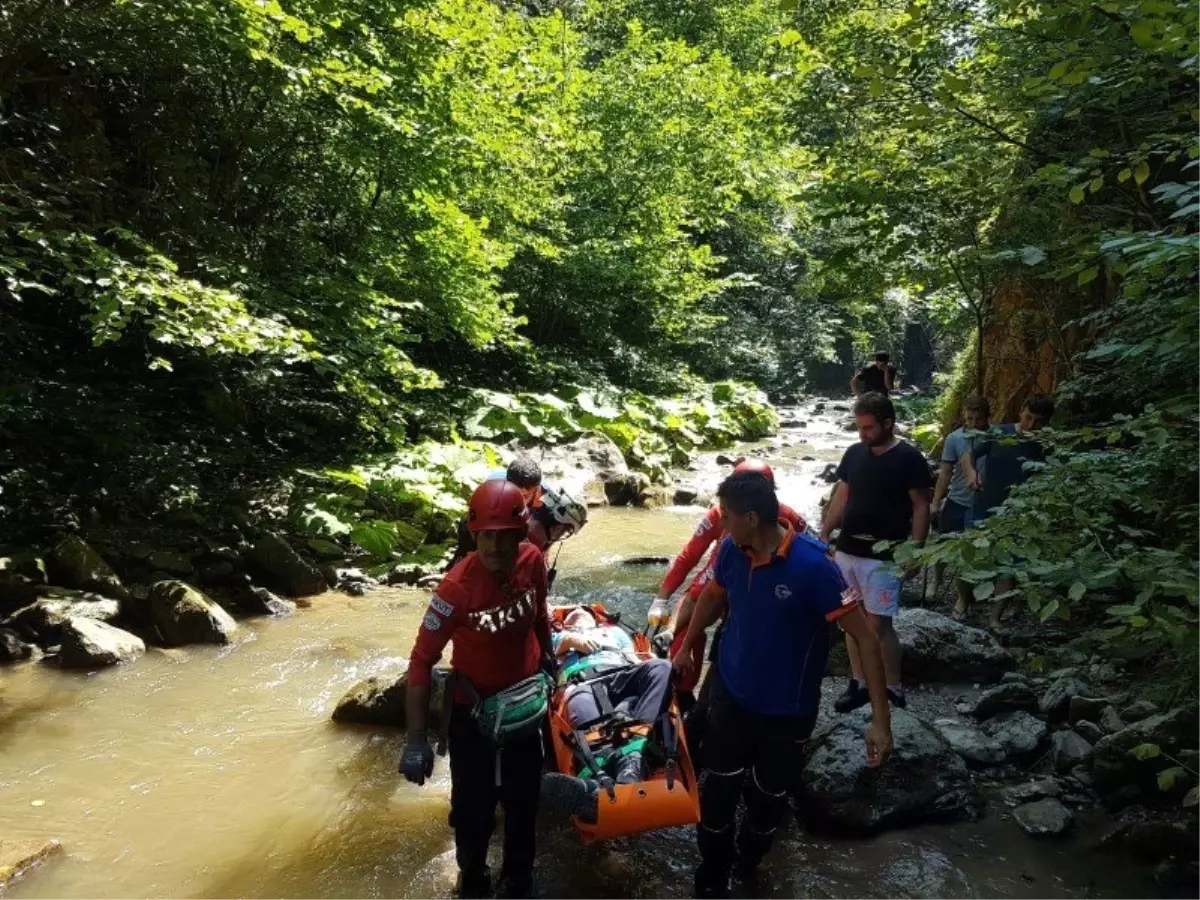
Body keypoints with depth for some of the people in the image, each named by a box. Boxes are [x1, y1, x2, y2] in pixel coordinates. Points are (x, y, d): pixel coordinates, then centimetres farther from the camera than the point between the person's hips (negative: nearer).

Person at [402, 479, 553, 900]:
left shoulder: (532, 561, -16)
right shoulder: (457, 586, -29)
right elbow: (422, 660, -25)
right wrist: (416, 740, -27)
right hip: (474, 708, -4)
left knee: (523, 800, 19)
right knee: (474, 807, 5)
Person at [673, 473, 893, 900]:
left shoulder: (812, 565, -28)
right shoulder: (732, 551, -12)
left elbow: (865, 638, -24)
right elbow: (712, 597, 10)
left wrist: (880, 719, -26)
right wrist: (686, 649, 22)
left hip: (787, 710, -3)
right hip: (730, 695, 3)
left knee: (768, 796, 18)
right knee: (717, 790, 9)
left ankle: (749, 857, 49)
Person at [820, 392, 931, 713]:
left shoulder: (909, 458, -8)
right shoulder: (854, 454, 7)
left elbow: (921, 507, -7)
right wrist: (824, 536, 10)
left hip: (884, 557, -5)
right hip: (847, 551, 6)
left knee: (878, 625, -4)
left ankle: (893, 690, 12)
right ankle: (859, 683, 23)